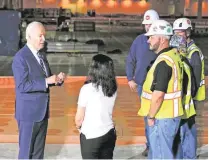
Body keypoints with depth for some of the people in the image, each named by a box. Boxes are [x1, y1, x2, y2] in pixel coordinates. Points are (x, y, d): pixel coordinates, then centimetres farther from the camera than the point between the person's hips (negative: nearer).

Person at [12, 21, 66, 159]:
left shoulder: (41, 54, 9)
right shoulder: (20, 58, -17)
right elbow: (22, 86, -24)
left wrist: (57, 79, -6)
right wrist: (46, 81, -28)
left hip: (42, 110, 8)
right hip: (28, 112, -8)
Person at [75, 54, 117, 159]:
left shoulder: (87, 89, -18)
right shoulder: (113, 88, -3)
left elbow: (79, 118, -11)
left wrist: (78, 125, 10)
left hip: (91, 136, -5)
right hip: (109, 133, 5)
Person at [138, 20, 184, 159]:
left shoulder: (163, 62, -23)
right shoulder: (173, 54, 6)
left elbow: (158, 95, -25)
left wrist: (151, 116, -12)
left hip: (163, 117, -9)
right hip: (169, 114, 9)